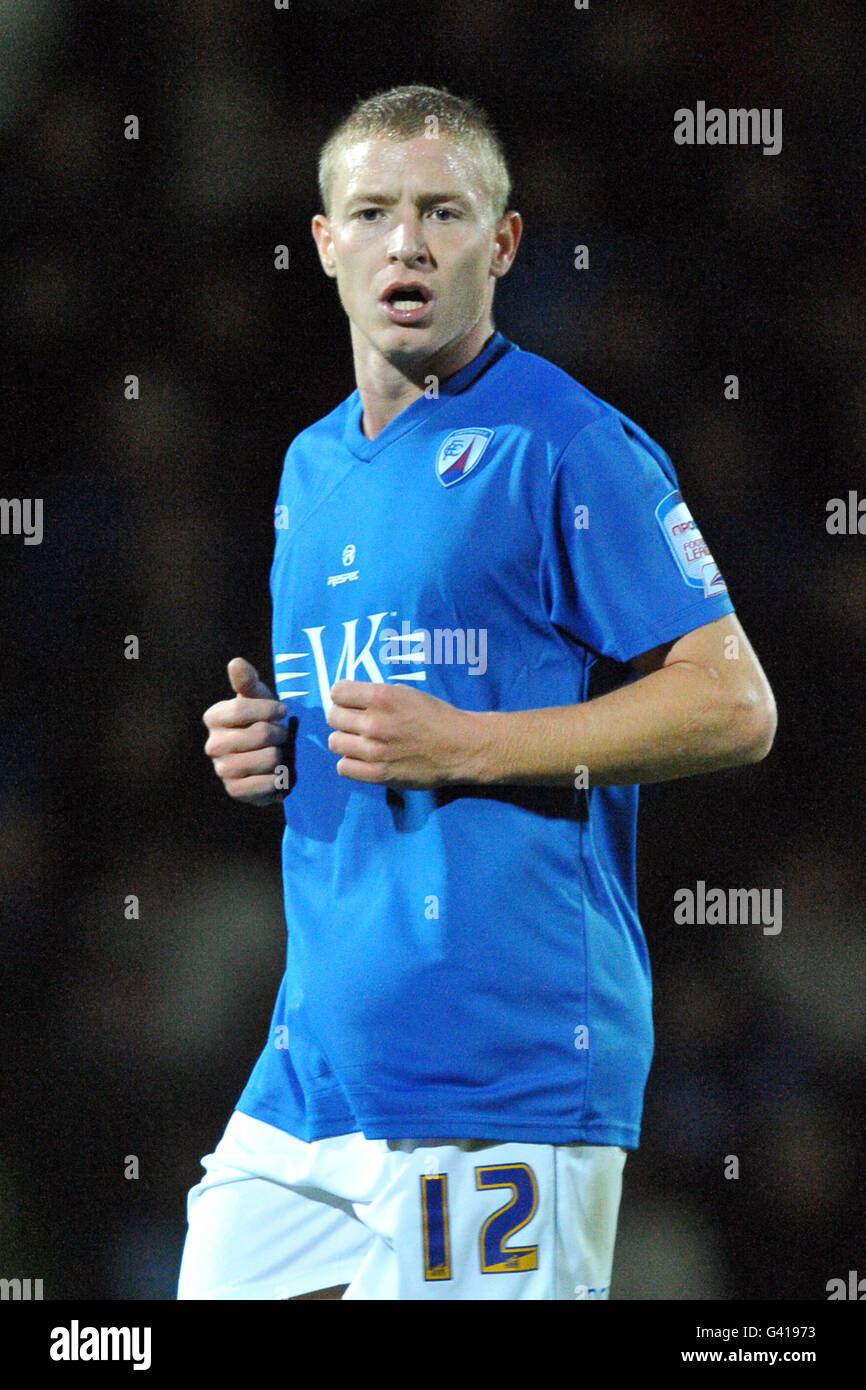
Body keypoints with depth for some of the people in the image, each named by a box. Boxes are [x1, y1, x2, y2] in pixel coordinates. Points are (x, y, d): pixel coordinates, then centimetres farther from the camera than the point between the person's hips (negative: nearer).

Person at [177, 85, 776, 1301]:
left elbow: (733, 707, -11)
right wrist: (267, 749, 8)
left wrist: (464, 747, -16)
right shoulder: (313, 467, 18)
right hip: (318, 1052, 7)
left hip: (507, 1064, -7)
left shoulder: (564, 446, -6)